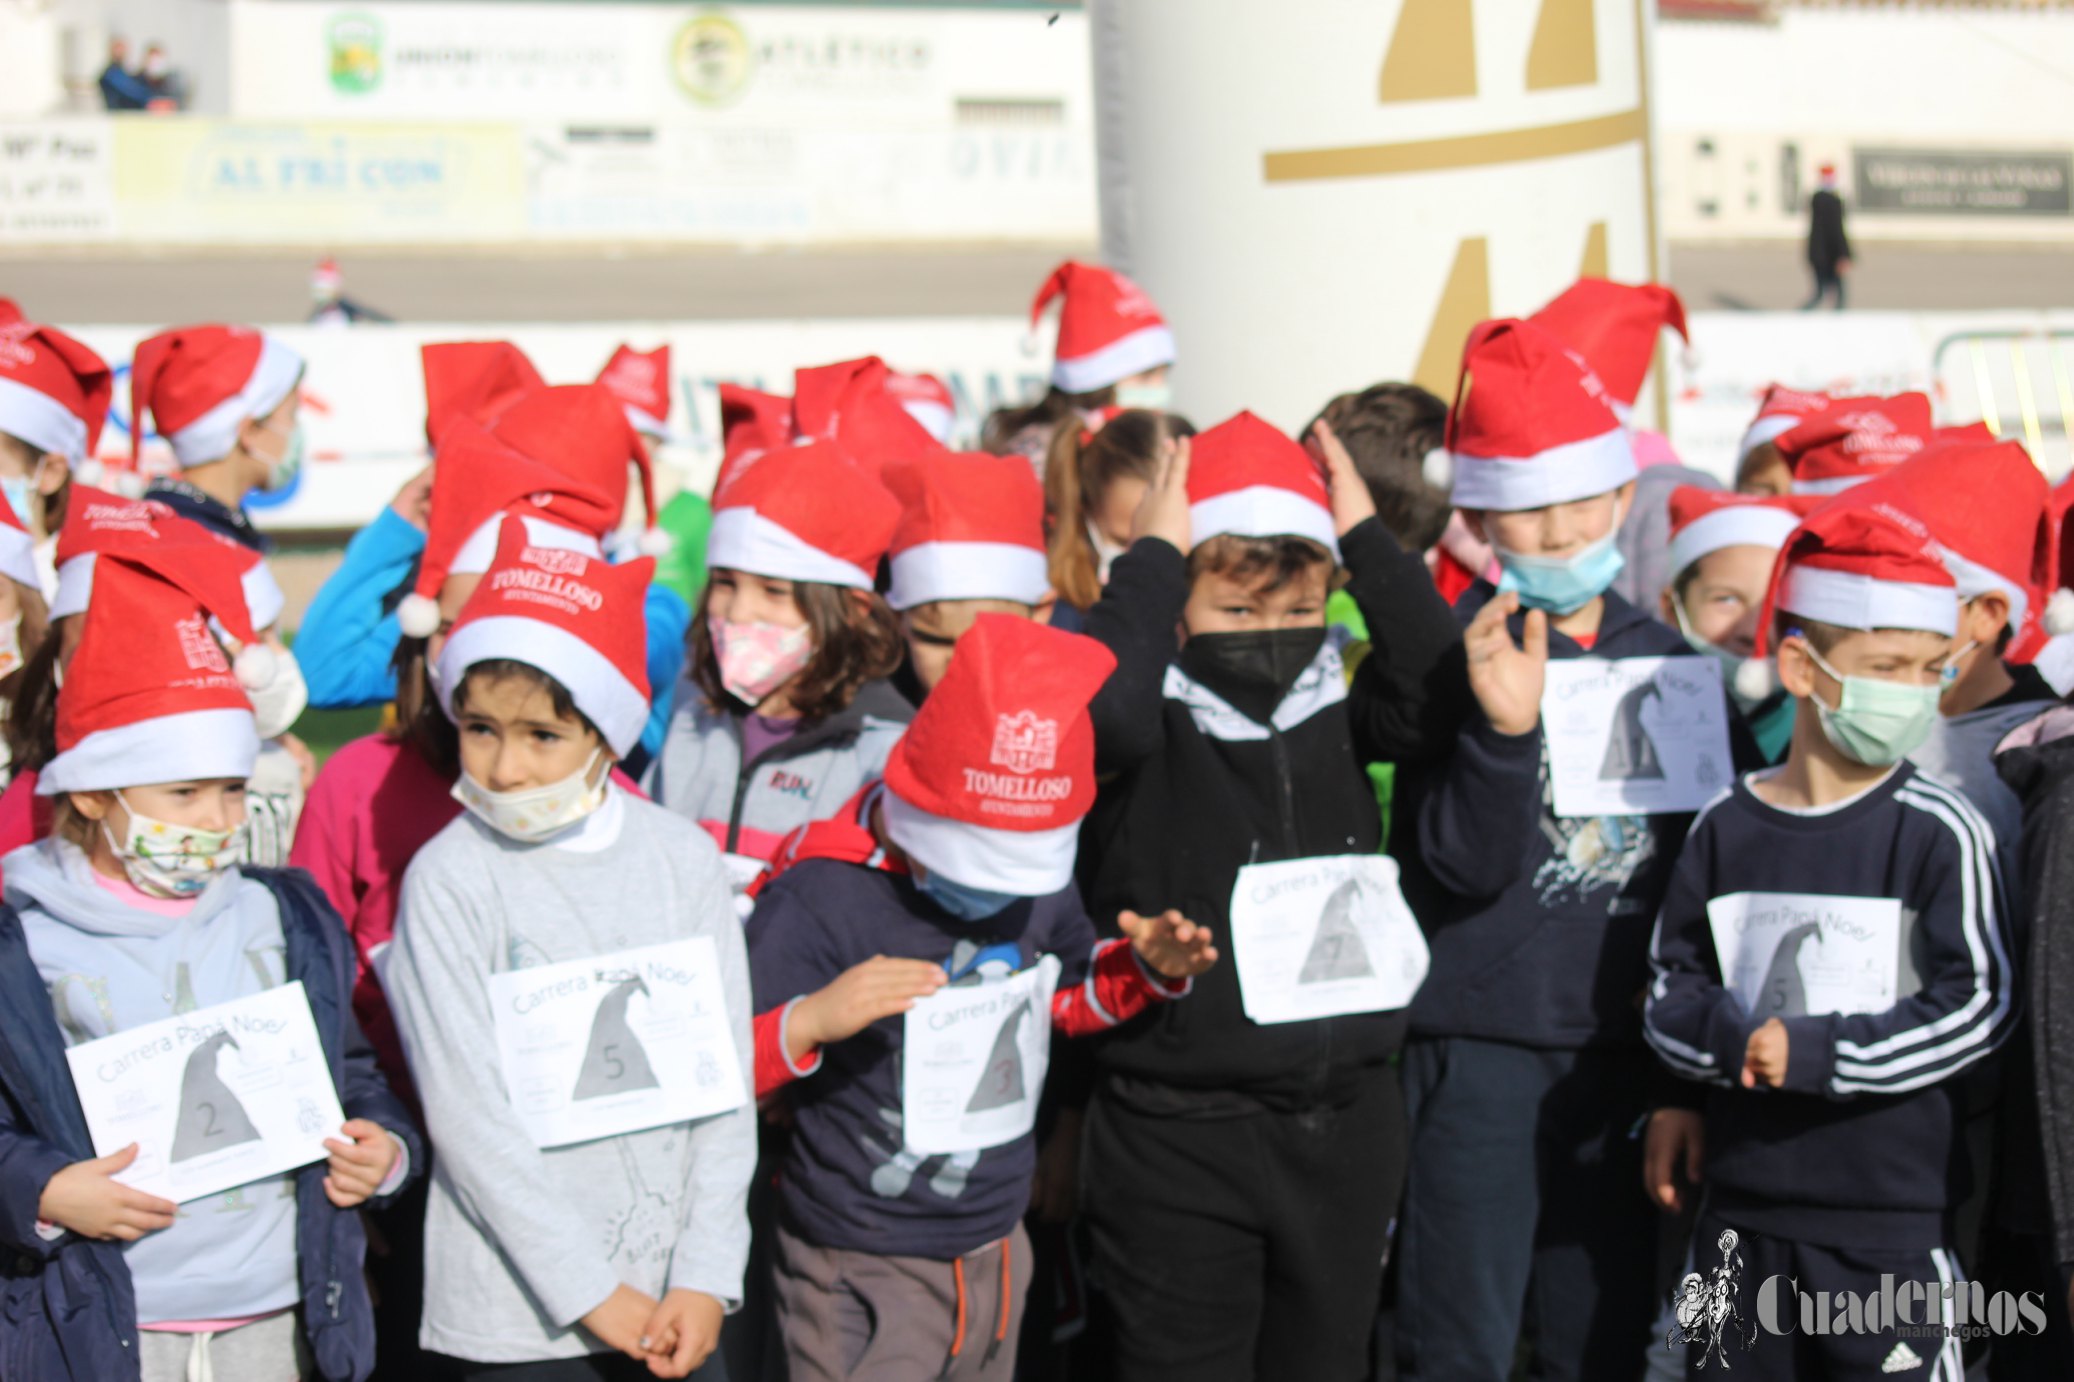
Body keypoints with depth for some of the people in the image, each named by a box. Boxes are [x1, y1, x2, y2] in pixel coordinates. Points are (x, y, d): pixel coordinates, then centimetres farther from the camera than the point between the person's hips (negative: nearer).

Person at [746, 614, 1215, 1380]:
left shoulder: (1039, 887, 0)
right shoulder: (822, 897, -20)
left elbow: (1069, 996, 20)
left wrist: (1147, 967, 0)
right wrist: (812, 1019, -39)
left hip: (997, 1250, 6)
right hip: (861, 1276, -6)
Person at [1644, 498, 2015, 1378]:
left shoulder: (1937, 832, -6)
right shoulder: (1726, 828, 4)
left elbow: (1979, 1003, -11)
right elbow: (1670, 987, 7)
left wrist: (1815, 1052, -16)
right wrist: (1731, 1038, -15)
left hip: (1893, 1215, -4)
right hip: (1742, 1212, 4)